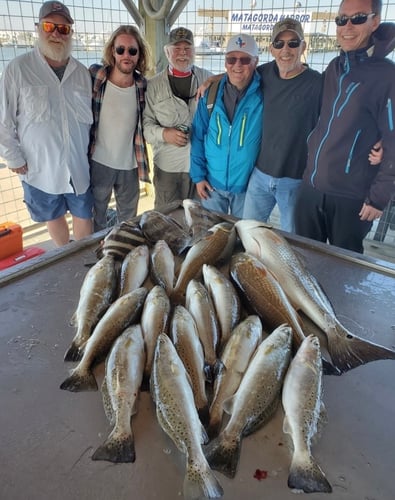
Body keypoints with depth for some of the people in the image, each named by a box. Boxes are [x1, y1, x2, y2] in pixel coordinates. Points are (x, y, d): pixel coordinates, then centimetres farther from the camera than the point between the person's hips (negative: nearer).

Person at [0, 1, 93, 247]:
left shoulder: (82, 72, 3)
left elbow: (92, 116, 11)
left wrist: (93, 149, 6)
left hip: (79, 166, 2)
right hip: (40, 168, -2)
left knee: (83, 216, 12)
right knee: (54, 217, 15)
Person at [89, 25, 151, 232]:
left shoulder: (143, 85, -4)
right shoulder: (94, 76, -10)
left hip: (129, 165, 2)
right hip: (98, 163, -2)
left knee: (129, 219, 19)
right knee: (96, 217, 17)